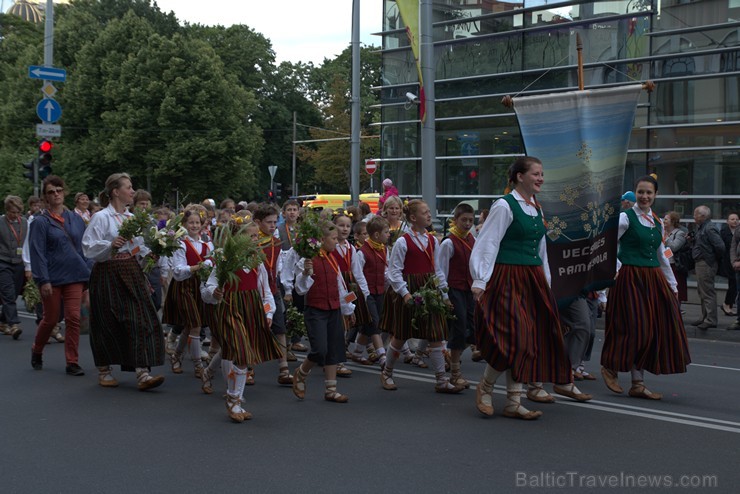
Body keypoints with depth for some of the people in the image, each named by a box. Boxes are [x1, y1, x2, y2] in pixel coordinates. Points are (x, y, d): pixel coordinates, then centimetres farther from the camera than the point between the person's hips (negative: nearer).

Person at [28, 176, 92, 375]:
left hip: (75, 276, 3)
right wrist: (43, 280, -14)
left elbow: (85, 247, 11)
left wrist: (90, 272, 6)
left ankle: (72, 362, 5)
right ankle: (36, 351, 34)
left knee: (73, 318, -3)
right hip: (53, 278, -2)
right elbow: (37, 252, -8)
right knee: (50, 319, 8)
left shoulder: (76, 219, 8)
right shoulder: (40, 222, -3)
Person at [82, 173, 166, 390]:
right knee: (108, 324, 4)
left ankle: (142, 374, -7)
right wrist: (110, 245, -27)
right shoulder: (101, 217, -7)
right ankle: (104, 371, 22)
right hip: (108, 275, -5)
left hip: (131, 274, 6)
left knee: (140, 320, -5)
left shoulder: (131, 217, 12)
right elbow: (88, 248, -13)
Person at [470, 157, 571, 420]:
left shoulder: (536, 208, 14)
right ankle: (484, 387, 12)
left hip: (533, 280, 8)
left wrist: (546, 281, 20)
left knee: (531, 340, 6)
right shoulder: (504, 206, -10)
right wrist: (480, 282, -18)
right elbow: (487, 245, -14)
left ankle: (514, 403, 14)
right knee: (514, 338, -12)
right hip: (508, 279, -8)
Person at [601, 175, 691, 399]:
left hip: (654, 278, 7)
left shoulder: (657, 222, 14)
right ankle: (610, 366, 16)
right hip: (631, 278, -7)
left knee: (656, 329, 4)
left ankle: (638, 384, 10)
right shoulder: (625, 218, -6)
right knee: (634, 329, -8)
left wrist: (672, 285, 21)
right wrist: (616, 269, -18)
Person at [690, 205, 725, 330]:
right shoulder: (702, 228, 15)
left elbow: (720, 246, -23)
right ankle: (705, 318, 26)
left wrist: (717, 259, -11)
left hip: (706, 264, -11)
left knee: (708, 292, -8)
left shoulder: (710, 228, -18)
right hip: (701, 263, 11)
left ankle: (711, 320, -6)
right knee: (702, 291, 17)